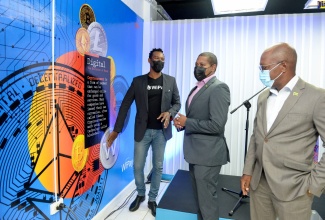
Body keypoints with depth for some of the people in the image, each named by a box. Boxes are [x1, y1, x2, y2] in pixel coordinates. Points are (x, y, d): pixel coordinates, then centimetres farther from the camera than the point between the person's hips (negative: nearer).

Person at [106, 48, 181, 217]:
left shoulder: (170, 81, 2)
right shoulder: (138, 81, -1)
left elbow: (177, 103, 7)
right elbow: (125, 105, -1)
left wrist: (169, 113, -17)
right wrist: (116, 129, -4)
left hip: (161, 131, 1)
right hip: (142, 131, 0)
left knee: (158, 166, 10)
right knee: (137, 166, 9)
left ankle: (152, 199, 29)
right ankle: (140, 195, 35)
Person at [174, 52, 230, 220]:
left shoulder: (219, 88, -16)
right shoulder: (196, 88, 13)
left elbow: (216, 125, -25)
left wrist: (186, 122, -17)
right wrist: (181, 122, -3)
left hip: (208, 153, -9)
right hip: (195, 151, 9)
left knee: (206, 197, 6)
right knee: (199, 195, 23)